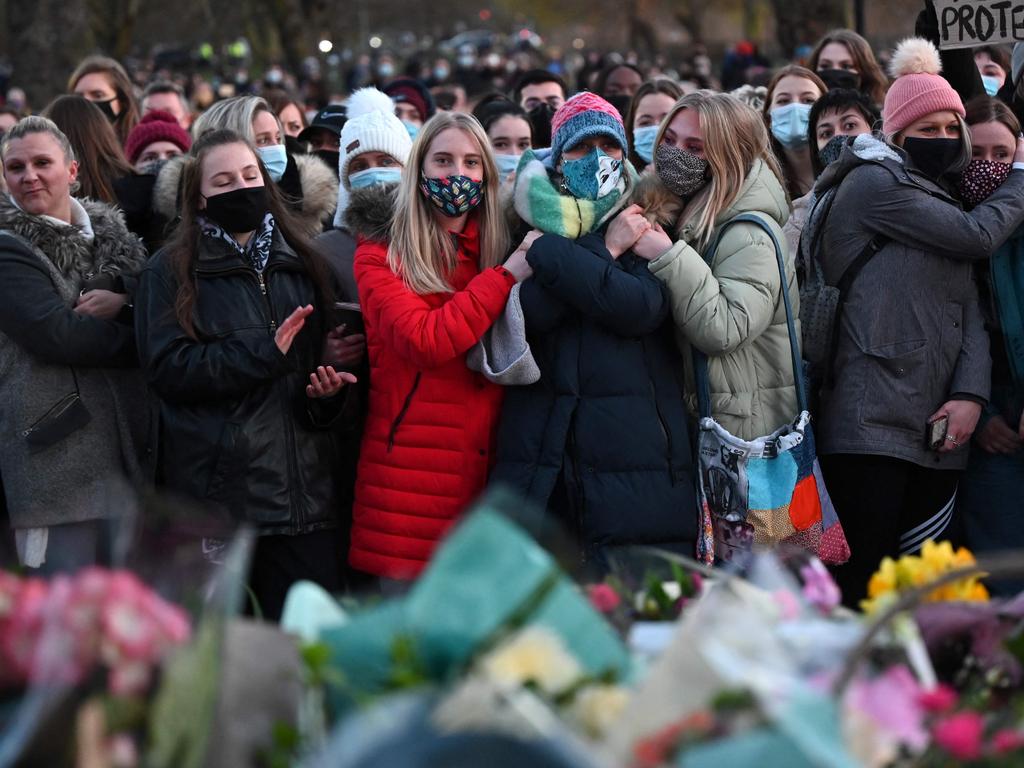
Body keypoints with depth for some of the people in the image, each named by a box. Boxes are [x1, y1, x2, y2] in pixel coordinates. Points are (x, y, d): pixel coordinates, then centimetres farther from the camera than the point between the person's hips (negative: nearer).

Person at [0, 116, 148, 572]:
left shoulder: (112, 236, 16)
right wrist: (142, 337, -6)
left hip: (131, 454, 6)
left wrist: (124, 298, -12)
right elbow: (56, 334, -16)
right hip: (56, 461, -6)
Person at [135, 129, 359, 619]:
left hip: (304, 487, 3)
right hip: (215, 488, -3)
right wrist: (263, 353, -15)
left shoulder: (303, 264, 15)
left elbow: (329, 353, 21)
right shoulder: (171, 270, 3)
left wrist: (329, 394, -2)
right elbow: (167, 368, -8)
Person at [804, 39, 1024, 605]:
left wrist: (970, 394, -7)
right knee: (858, 589, -10)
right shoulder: (872, 184, -2)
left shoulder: (942, 204, 21)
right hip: (872, 425, -7)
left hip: (936, 430, 8)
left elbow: (970, 312, 10)